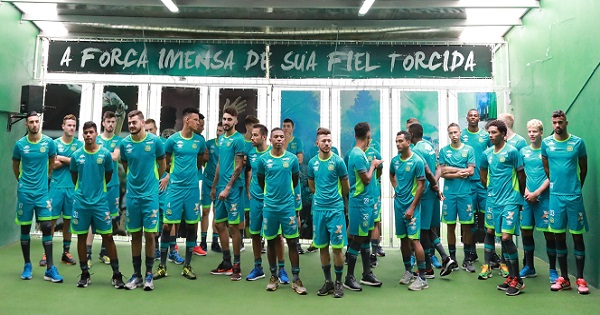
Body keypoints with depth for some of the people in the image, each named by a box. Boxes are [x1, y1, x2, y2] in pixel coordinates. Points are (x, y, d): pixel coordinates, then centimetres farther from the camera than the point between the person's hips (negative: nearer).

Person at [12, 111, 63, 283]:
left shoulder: (48, 142, -2)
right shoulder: (20, 144, -2)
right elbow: (15, 166, 13)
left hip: (42, 192, 0)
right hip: (24, 192, 0)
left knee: (47, 227, -4)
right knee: (25, 229, 8)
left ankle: (50, 269, 0)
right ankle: (27, 266, 22)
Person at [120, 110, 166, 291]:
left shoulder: (155, 141, -5)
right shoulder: (124, 143, 1)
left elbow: (162, 165, 8)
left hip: (150, 195, -2)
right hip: (132, 194, 2)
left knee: (150, 234, -1)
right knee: (135, 235, 8)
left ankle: (149, 274, 11)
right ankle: (136, 274, 18)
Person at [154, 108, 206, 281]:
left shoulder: (199, 140, 4)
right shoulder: (173, 139, -3)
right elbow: (165, 161, 9)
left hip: (192, 188, 2)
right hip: (175, 187, -2)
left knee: (192, 226, 4)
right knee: (167, 225, -1)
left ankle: (187, 266, 16)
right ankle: (162, 266, 13)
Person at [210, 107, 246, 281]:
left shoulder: (238, 139, -9)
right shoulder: (221, 138, 14)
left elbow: (239, 167, -13)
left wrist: (228, 188, -17)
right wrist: (214, 186, 19)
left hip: (233, 188, -8)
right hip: (221, 187, 8)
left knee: (233, 226, -2)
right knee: (219, 224, 12)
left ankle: (236, 266, 9)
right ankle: (226, 263, 24)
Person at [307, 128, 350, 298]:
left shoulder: (338, 161, -6)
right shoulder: (313, 162, 5)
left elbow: (346, 187, 4)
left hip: (335, 209, -3)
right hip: (318, 209, 4)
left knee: (337, 247, -1)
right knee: (322, 247, 9)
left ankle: (339, 282, 14)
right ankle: (328, 281, 22)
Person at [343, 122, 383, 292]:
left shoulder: (358, 153, 12)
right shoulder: (357, 154, -18)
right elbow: (366, 179, -17)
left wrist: (374, 165, 10)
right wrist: (373, 165, -4)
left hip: (367, 201, 10)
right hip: (360, 202, -10)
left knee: (366, 238, 15)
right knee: (357, 239, -2)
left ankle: (367, 274, 25)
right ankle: (349, 278, 9)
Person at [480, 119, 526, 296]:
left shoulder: (511, 151, -8)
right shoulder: (488, 154, 10)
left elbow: (521, 175, -1)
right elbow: (483, 175, 24)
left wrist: (520, 195, 8)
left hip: (510, 201, -6)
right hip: (496, 201, 6)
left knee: (506, 237, -14)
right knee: (502, 239, 9)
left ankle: (517, 280, -2)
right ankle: (511, 277, 20)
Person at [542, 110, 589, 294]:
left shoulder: (578, 142, -1)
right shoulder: (546, 143, 3)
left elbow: (583, 169, 9)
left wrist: (576, 188, 12)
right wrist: (555, 185, 12)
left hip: (574, 196, -1)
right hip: (556, 196, 2)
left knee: (577, 236, 3)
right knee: (559, 236, 7)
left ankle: (580, 279, 13)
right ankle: (564, 278, 17)